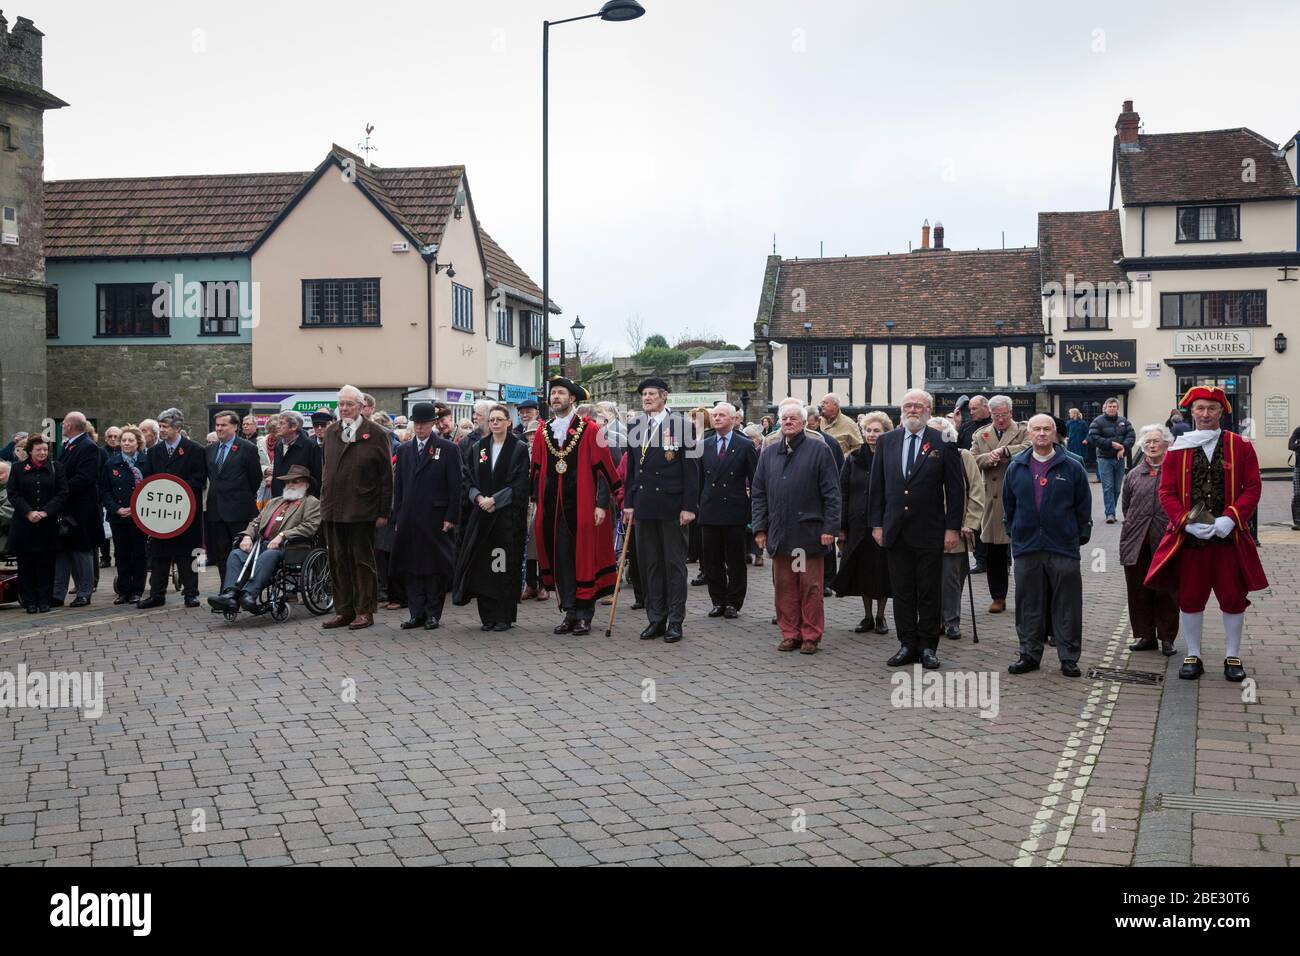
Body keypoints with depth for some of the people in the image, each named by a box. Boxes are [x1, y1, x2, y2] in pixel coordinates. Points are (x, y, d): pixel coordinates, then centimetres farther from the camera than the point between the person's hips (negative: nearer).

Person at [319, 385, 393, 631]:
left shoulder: (375, 434, -5)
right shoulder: (331, 432, 12)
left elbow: (386, 475, -5)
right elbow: (325, 469, 19)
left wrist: (383, 511, -9)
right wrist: (325, 500, 11)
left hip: (362, 510, -5)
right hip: (333, 509, 5)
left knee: (362, 561, 2)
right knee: (338, 562, 8)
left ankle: (364, 611, 10)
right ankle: (343, 610, 16)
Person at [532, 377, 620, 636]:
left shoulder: (589, 430, -2)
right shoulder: (543, 432, 10)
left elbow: (603, 469, -4)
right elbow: (537, 470, 15)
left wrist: (601, 504, -10)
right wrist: (537, 501, 10)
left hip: (582, 507, -4)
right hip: (552, 506, 4)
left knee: (583, 557, -1)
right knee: (560, 557, 4)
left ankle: (584, 615, 8)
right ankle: (570, 612, 13)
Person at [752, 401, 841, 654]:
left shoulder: (819, 450, -1)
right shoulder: (768, 454, 13)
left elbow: (831, 493, -4)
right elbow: (759, 494, 14)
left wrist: (830, 528, -10)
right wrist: (760, 528, 7)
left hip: (809, 532, -4)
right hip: (779, 533, 4)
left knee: (811, 587, 2)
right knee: (784, 587, 7)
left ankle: (811, 636, 10)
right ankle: (790, 634, 16)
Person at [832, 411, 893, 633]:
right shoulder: (853, 460, 5)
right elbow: (843, 495, 5)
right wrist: (842, 528, -1)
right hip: (859, 526, 2)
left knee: (882, 571, 3)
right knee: (863, 571, 8)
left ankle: (880, 617, 17)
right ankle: (867, 616, 20)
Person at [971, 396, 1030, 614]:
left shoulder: (1023, 431, 3)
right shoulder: (980, 435, 13)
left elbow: (1029, 448, -17)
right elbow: (971, 459, 2)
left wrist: (1003, 451, -18)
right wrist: (989, 457, -14)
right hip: (993, 500, 3)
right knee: (993, 552, 7)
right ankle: (998, 597, 16)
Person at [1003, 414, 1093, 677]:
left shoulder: (1072, 468, 1)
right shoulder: (1016, 468, 7)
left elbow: (1083, 506, 5)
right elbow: (1008, 505, 15)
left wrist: (1081, 536, 3)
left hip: (1064, 548, -2)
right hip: (1026, 548, 2)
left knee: (1067, 606, 2)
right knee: (1029, 605, 7)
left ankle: (1069, 658, 11)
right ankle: (1029, 654, 17)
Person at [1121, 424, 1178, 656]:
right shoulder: (1133, 475, 11)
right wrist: (1134, 525, 13)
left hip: (1166, 541, -4)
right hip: (1137, 542, 4)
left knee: (1167, 591, 3)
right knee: (1138, 590, 7)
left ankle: (1167, 638, 14)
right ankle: (1146, 636, 18)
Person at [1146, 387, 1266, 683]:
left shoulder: (1240, 446, 1)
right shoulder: (1178, 448, 3)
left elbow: (1252, 488, -3)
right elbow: (1167, 491, -1)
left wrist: (1230, 519, -17)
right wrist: (1187, 522, -14)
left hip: (1229, 537, 0)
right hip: (1189, 537, 1)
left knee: (1233, 598, 7)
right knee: (1189, 599, 7)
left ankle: (1233, 657, 21)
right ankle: (1192, 656, 20)